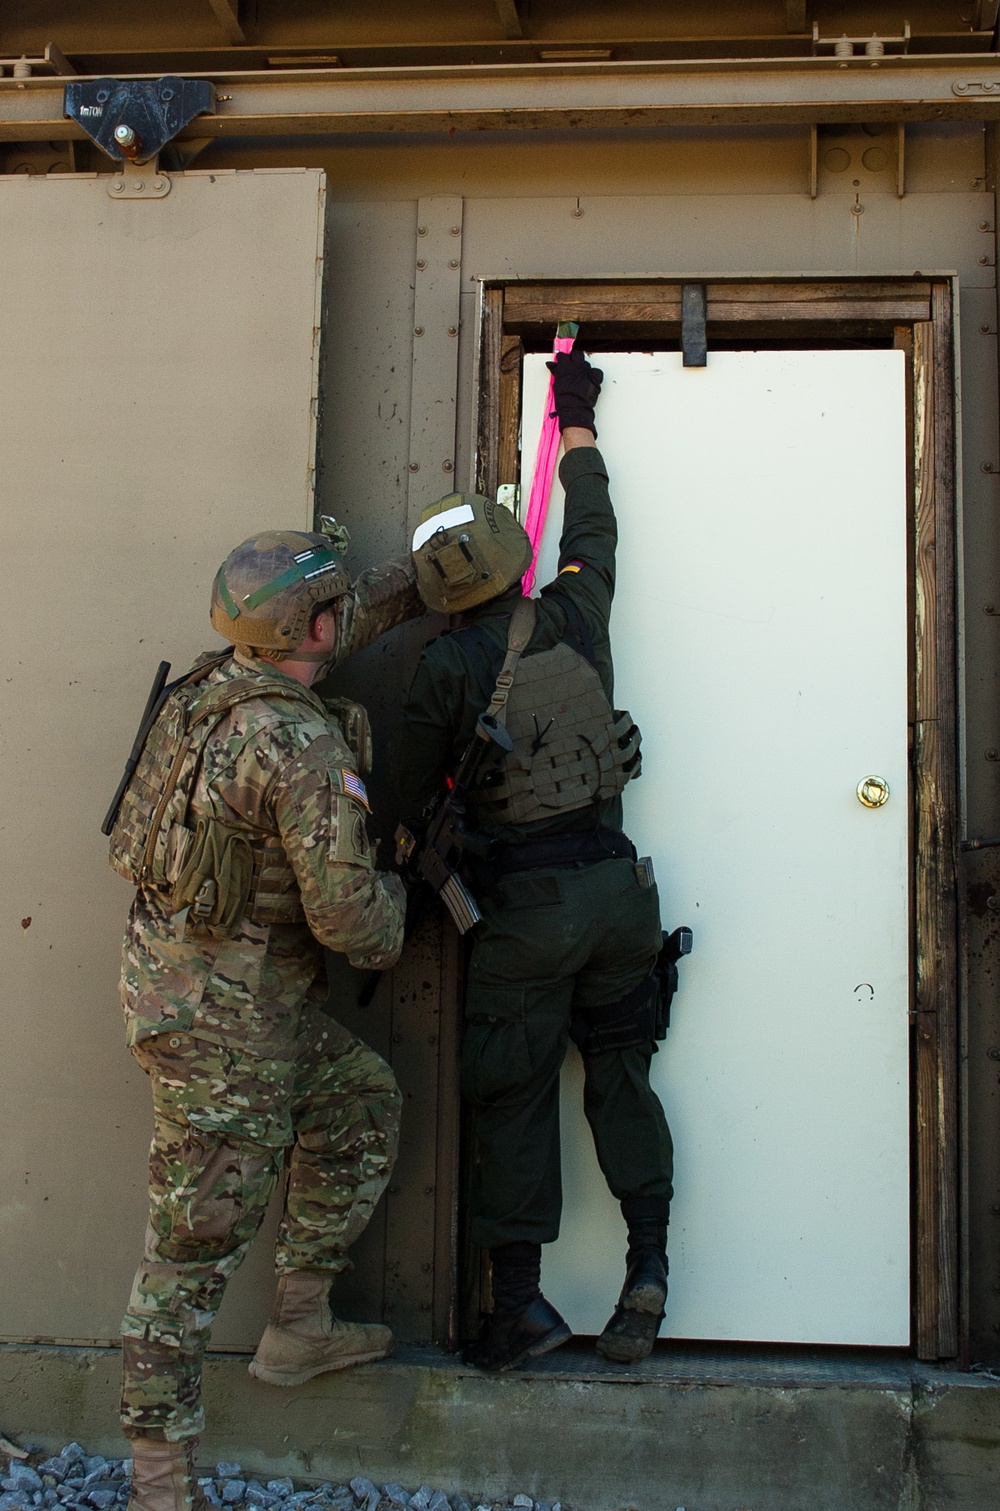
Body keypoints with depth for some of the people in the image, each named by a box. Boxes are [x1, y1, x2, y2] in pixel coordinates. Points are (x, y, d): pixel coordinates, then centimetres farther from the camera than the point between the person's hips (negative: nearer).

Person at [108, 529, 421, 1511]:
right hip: (223, 1014, -9)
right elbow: (347, 914, -23)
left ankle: (299, 1327, 32)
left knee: (362, 1104, 23)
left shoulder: (217, 683, 2)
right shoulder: (303, 748, -24)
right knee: (198, 1240, 2)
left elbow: (364, 613, 20)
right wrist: (389, 924, 0)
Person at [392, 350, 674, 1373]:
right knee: (620, 1073, 14)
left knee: (514, 1097, 5)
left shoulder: (445, 667, -9)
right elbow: (592, 530, 22)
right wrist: (576, 424, 34)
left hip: (526, 905, -4)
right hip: (615, 880, 4)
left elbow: (415, 796, -1)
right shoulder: (575, 618, 1)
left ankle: (518, 1300, 10)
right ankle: (647, 1268, 12)